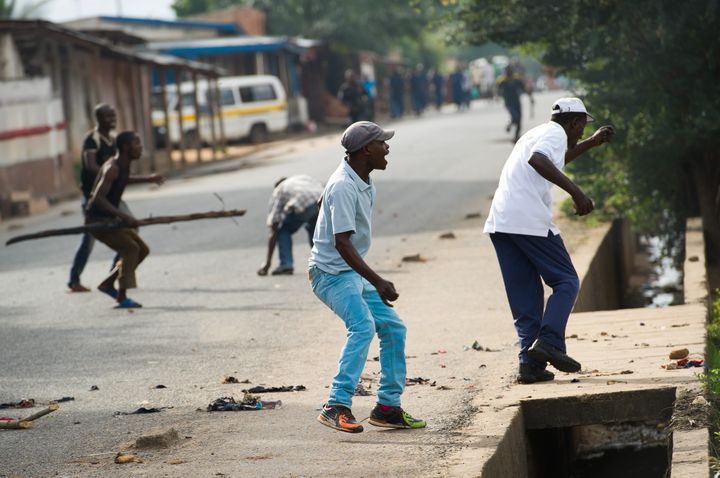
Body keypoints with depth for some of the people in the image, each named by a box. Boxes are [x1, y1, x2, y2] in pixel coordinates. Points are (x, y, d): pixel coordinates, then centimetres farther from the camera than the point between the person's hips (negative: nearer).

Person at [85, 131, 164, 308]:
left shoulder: (123, 165, 6)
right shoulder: (112, 168, -23)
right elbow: (97, 198, -31)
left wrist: (147, 179, 31)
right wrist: (123, 216, -37)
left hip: (110, 218, 10)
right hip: (97, 219, -10)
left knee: (142, 249, 9)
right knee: (130, 248, -19)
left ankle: (108, 284, 16)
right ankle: (122, 298, -17)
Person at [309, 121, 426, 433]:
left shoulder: (364, 182, 9)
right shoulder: (343, 187, -22)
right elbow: (342, 242, -29)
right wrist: (378, 282, -33)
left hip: (354, 273, 10)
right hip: (331, 273, -10)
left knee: (392, 327, 10)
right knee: (363, 326, -28)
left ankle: (388, 407, 17)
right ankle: (337, 407, -32)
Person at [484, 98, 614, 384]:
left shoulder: (536, 133, 27)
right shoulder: (556, 133, -1)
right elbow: (538, 160, -23)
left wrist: (591, 144, 50)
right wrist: (575, 191, -27)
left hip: (500, 222, 8)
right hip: (530, 221, -8)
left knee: (524, 296, 10)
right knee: (566, 282, 1)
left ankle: (530, 363, 3)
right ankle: (548, 342, -16)